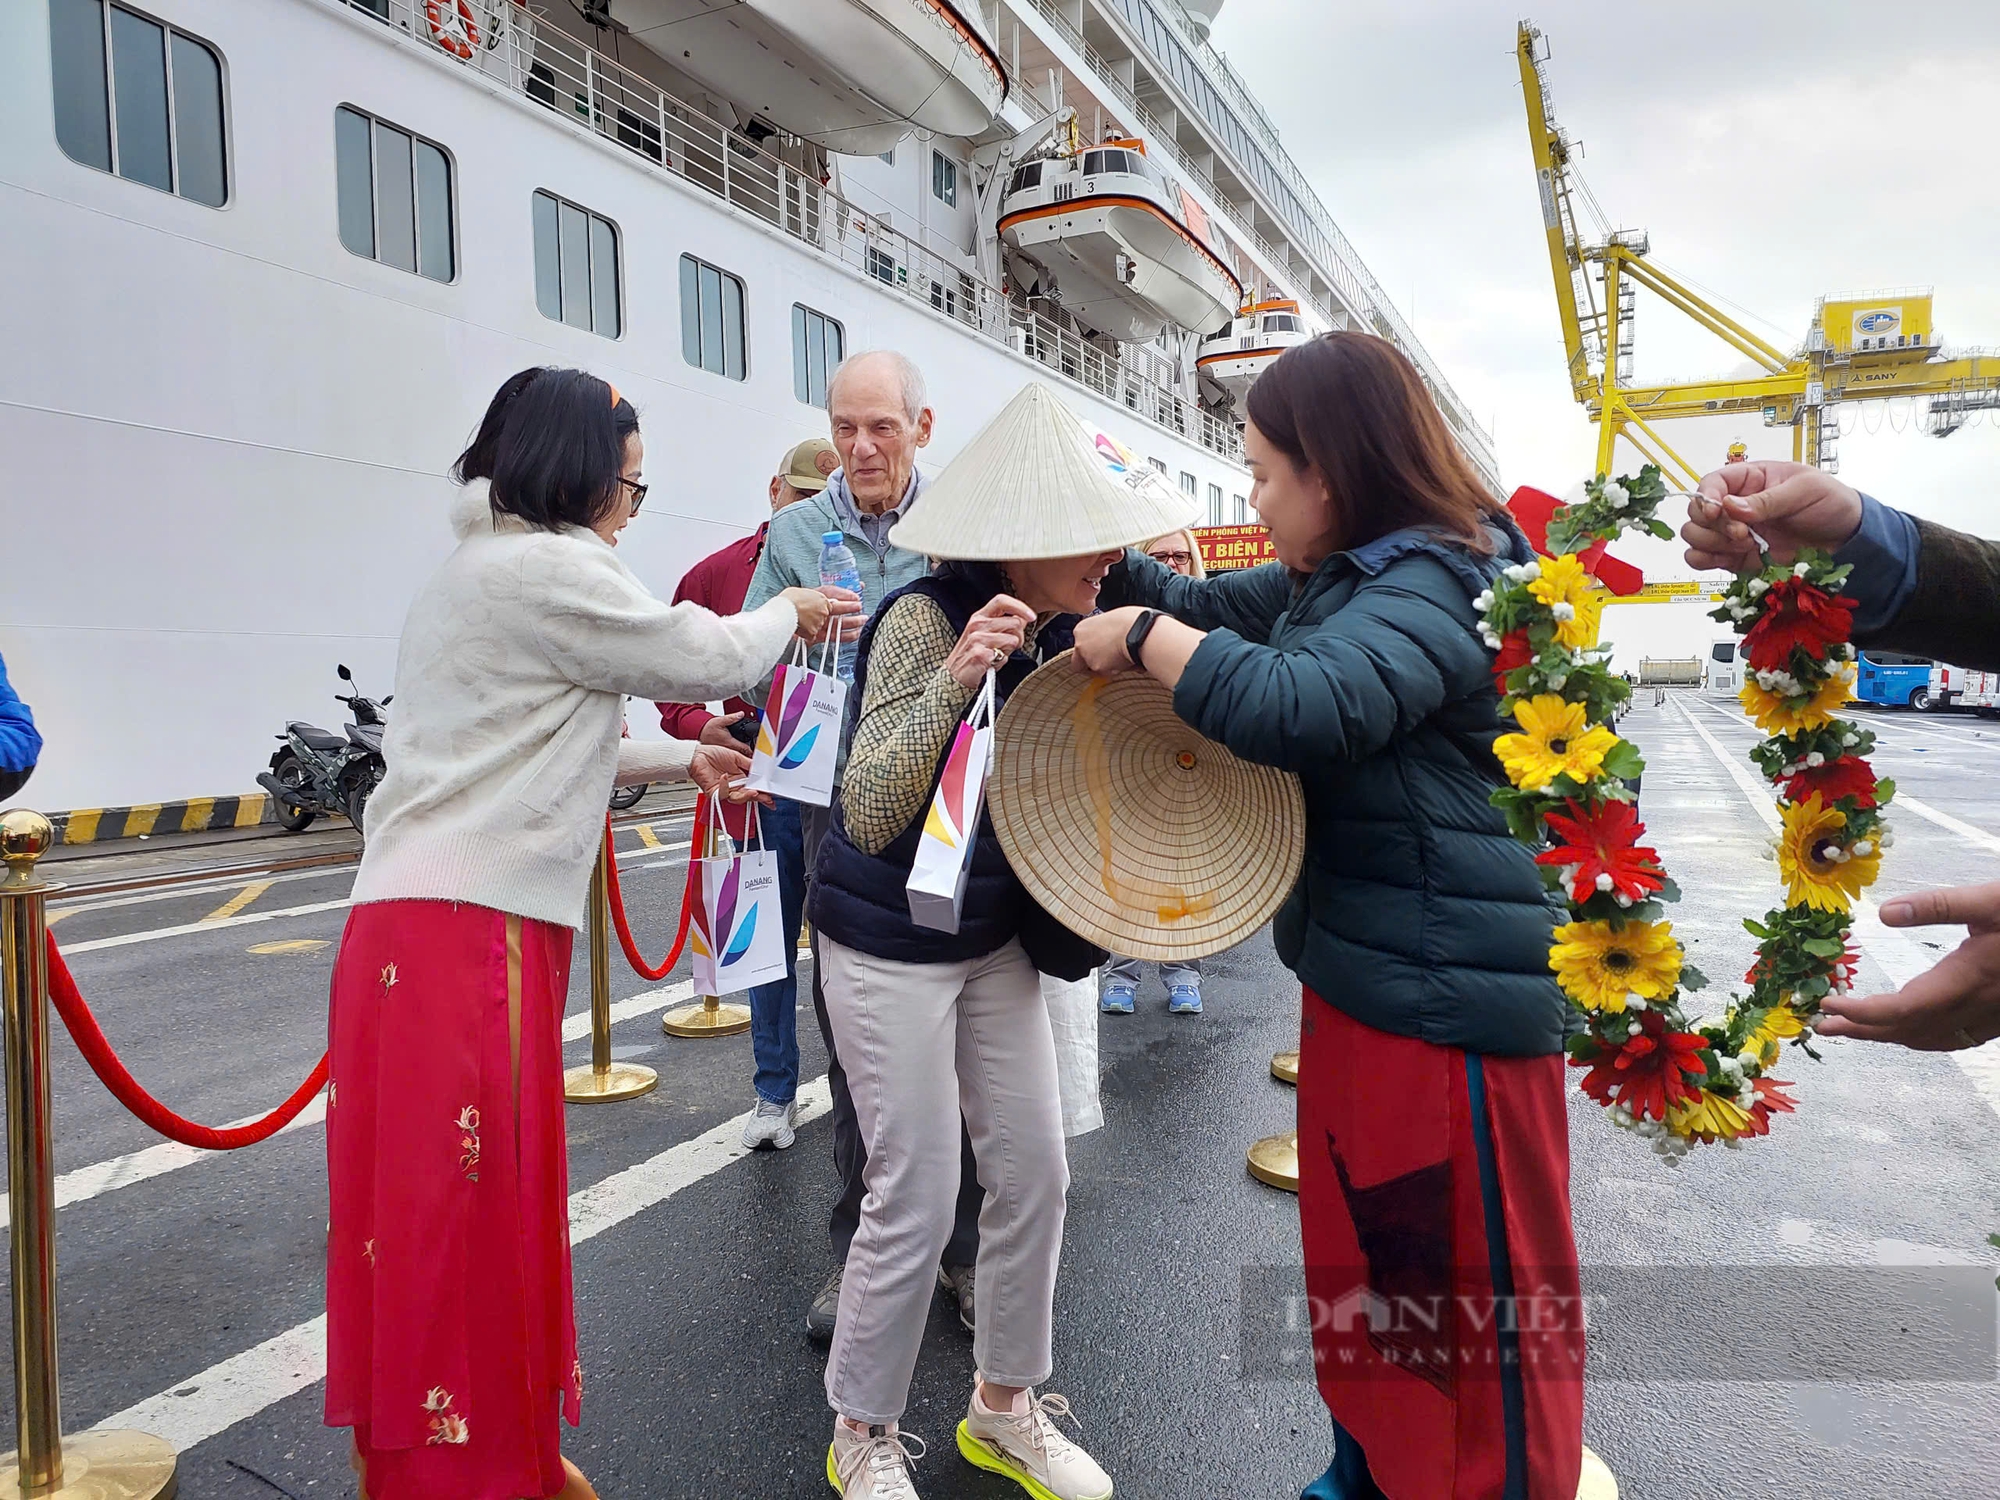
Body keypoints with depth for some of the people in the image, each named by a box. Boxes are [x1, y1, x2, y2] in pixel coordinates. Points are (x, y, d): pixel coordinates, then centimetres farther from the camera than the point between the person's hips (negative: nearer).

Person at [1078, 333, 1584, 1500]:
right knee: (1362, 1261, 23)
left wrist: (1143, 637, -23)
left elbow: (1298, 705, -35)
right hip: (1366, 974, 10)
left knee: (1479, 1294, 7)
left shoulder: (1430, 590, -21)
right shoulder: (1339, 576, 10)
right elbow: (1216, 606, 19)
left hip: (1448, 995, -10)